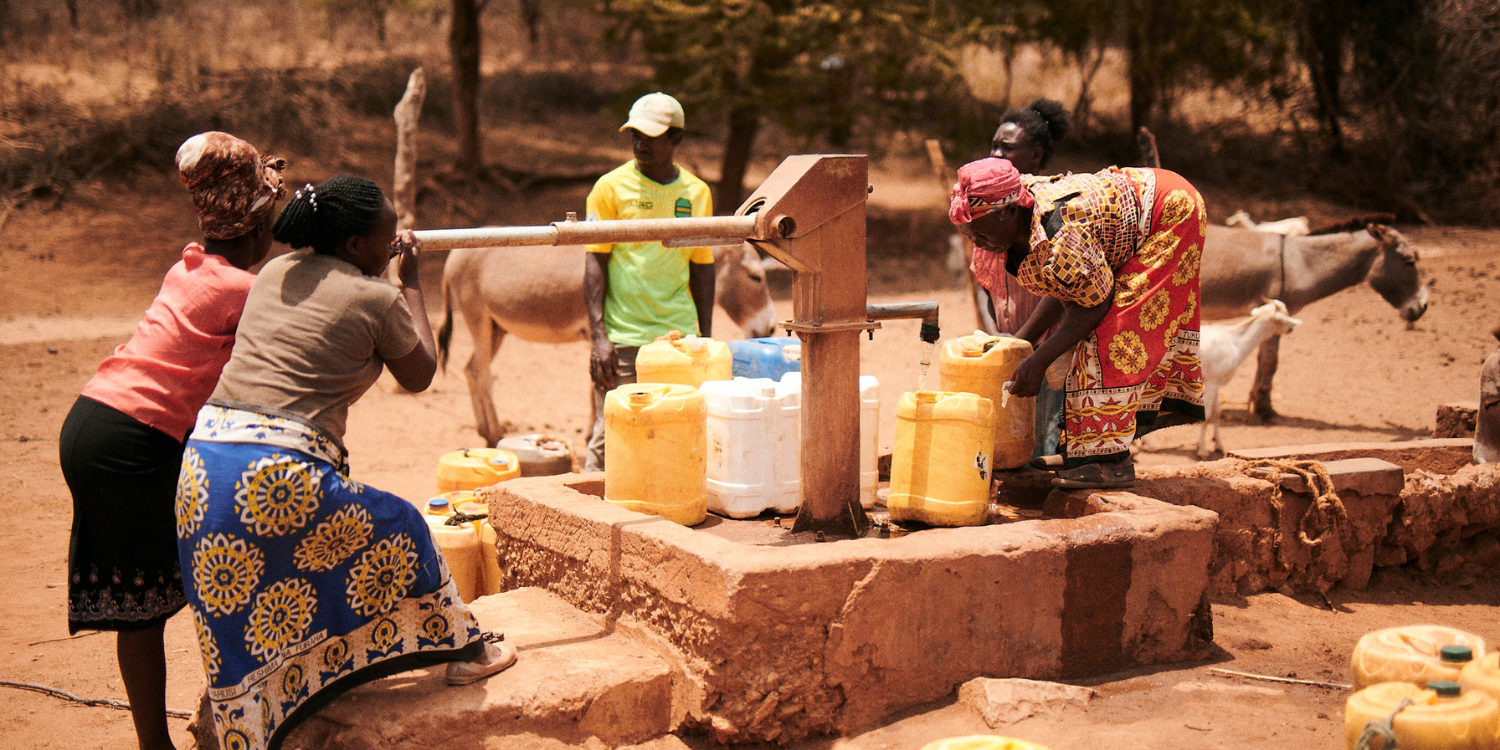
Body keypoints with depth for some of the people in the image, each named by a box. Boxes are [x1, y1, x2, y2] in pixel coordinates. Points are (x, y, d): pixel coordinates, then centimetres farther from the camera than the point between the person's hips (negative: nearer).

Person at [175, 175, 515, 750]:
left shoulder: (274, 273, 17)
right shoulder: (378, 298, -2)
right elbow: (419, 375, 16)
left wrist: (381, 267, 44)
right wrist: (412, 282, 23)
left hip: (203, 460, 6)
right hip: (281, 473, -6)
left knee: (237, 622, 18)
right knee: (398, 529, 18)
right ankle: (465, 650, 34)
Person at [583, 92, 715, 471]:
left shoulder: (697, 193, 9)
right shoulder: (611, 187, -1)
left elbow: (701, 267, 14)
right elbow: (595, 262, -3)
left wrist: (706, 338, 10)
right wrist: (598, 336, -12)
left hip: (679, 337, 3)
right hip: (622, 338, -3)